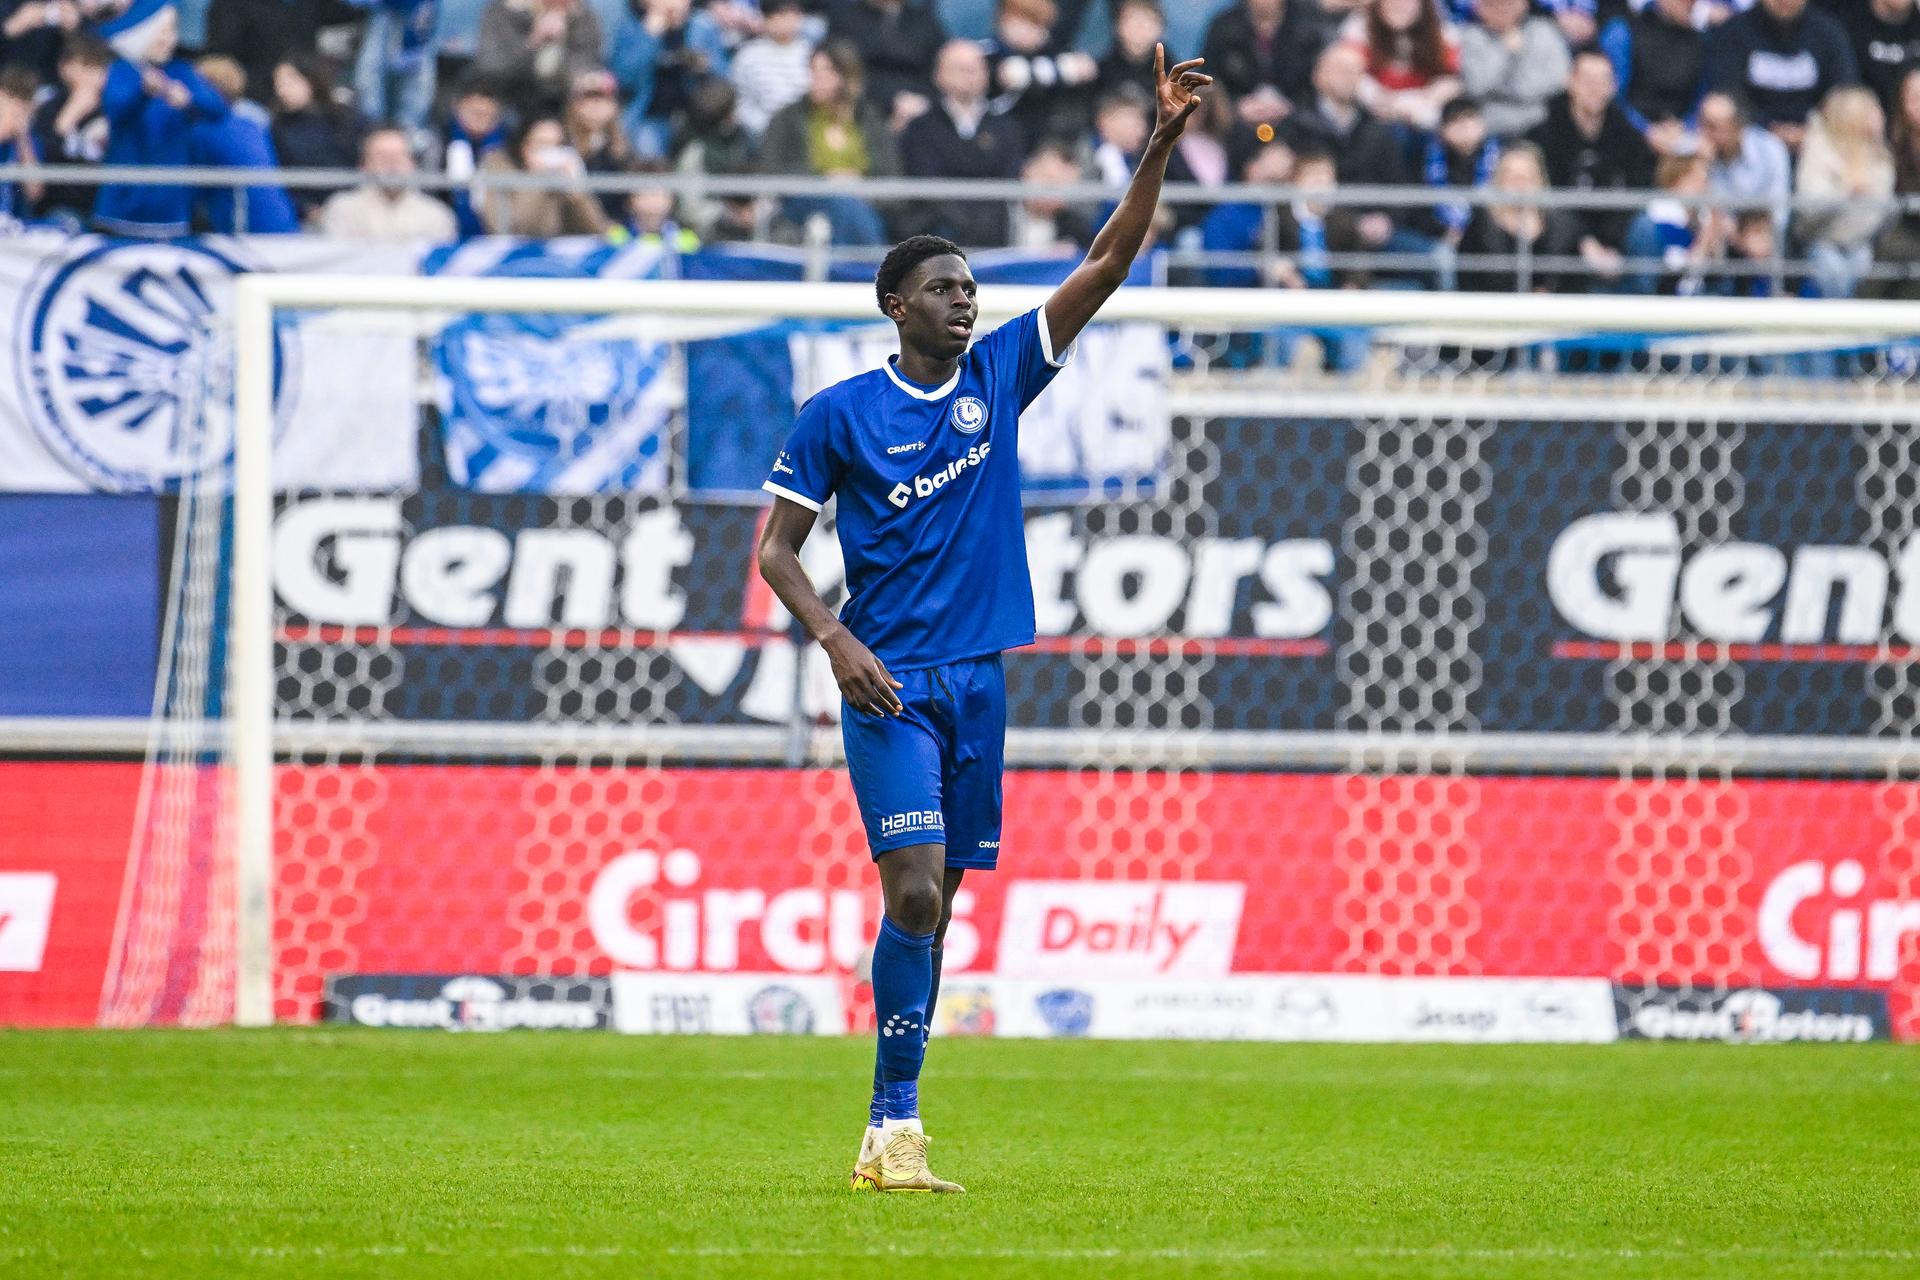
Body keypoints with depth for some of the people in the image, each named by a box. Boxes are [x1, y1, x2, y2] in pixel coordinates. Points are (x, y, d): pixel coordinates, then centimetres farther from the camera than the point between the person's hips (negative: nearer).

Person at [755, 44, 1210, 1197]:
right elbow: (777, 548, 2)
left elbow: (1106, 267, 4)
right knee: (914, 892, -17)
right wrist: (836, 639, -14)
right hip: (892, 681, -5)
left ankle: (887, 1139, 10)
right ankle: (897, 1125, -15)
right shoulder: (840, 414, -2)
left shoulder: (999, 376, 8)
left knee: (938, 904, 5)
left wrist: (1162, 144, -7)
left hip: (978, 678, 5)